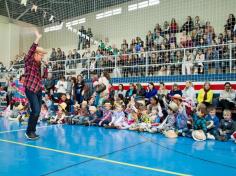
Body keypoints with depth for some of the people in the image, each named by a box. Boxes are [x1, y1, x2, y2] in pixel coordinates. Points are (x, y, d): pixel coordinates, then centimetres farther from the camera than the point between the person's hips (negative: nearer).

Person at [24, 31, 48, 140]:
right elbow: (31, 51, -23)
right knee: (35, 111, -15)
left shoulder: (39, 64, 15)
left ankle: (32, 132, 17)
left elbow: (45, 76, 14)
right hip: (30, 89, -7)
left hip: (38, 90, 8)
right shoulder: (29, 61, -4)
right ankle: (28, 131, -1)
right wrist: (37, 38, -27)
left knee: (37, 112, 7)